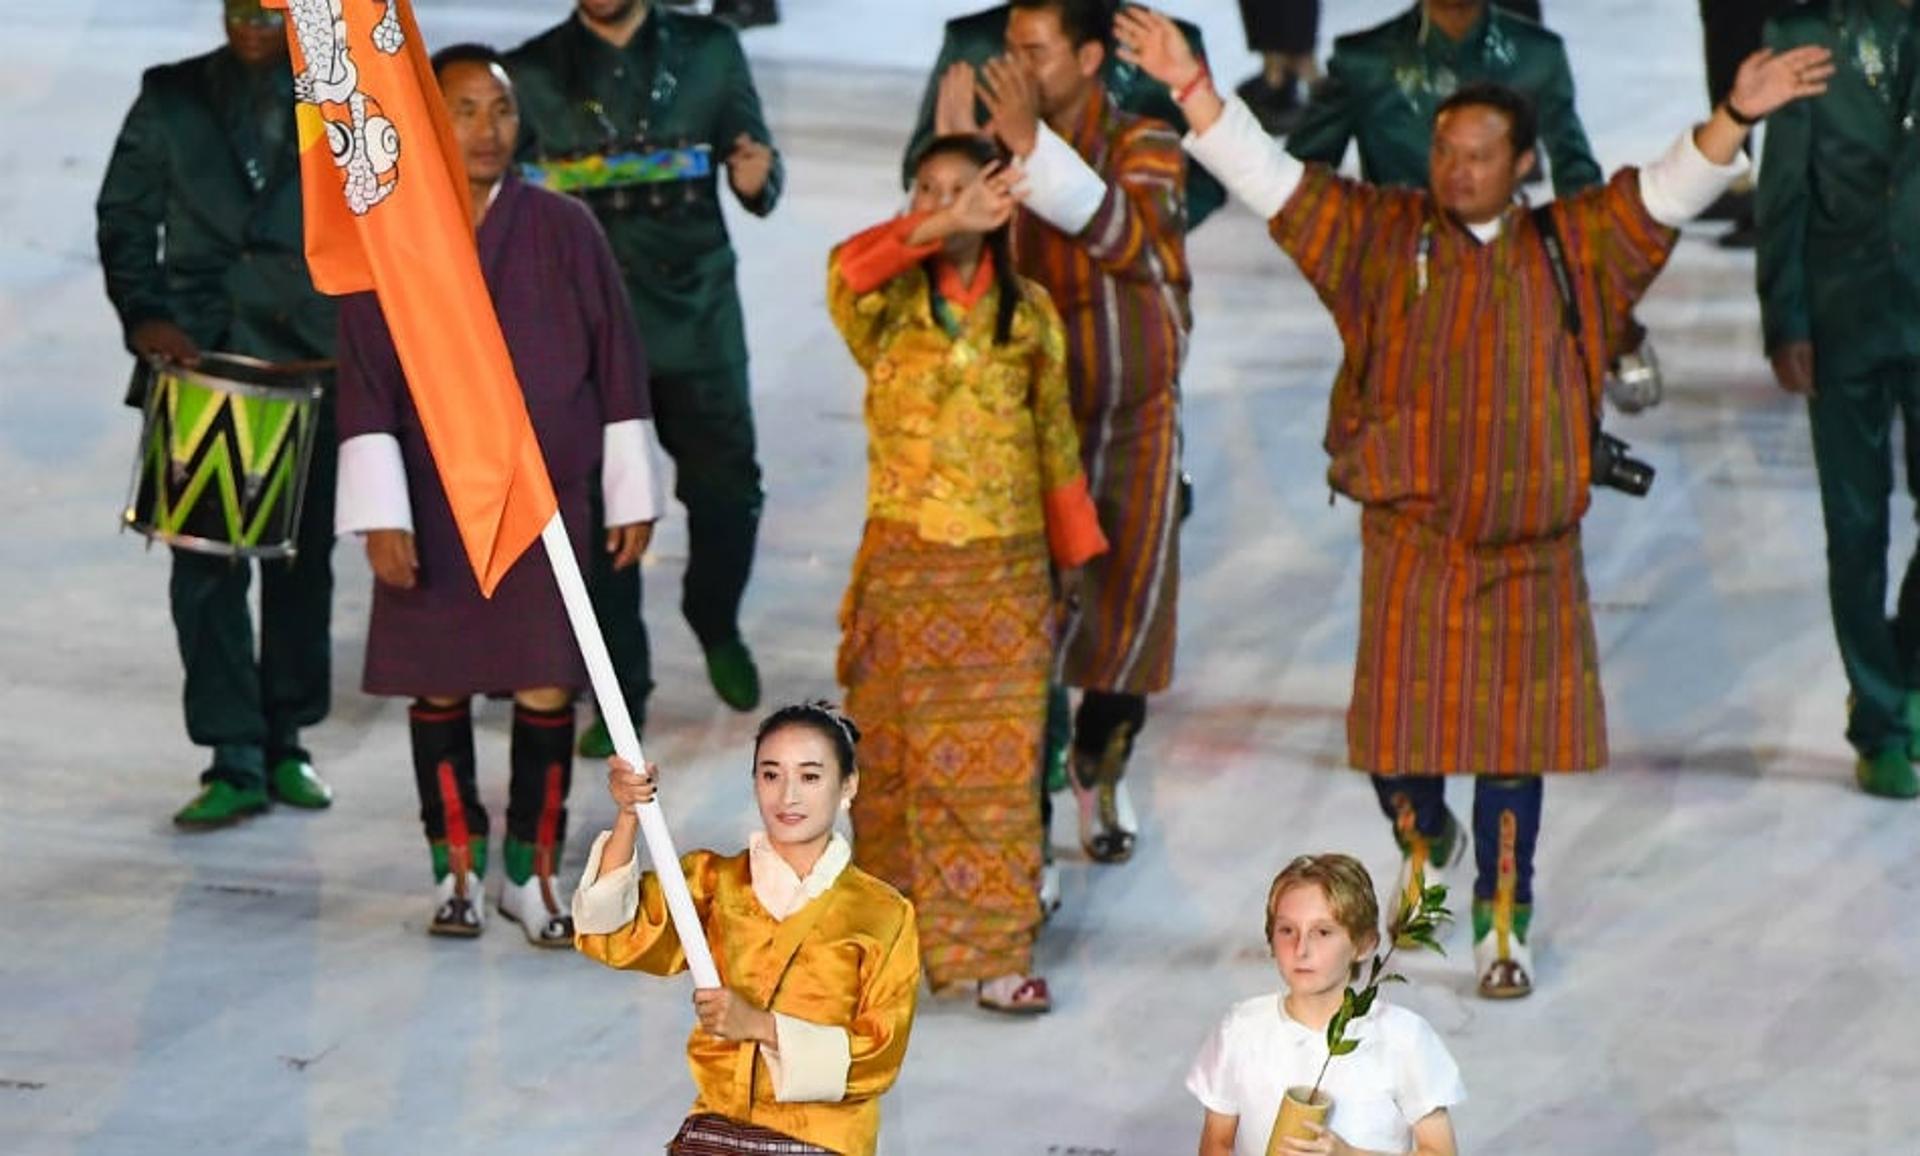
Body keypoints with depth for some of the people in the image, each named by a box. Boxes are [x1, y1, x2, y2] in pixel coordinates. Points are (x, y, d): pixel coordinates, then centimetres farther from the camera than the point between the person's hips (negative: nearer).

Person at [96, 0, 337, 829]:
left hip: (312, 358, 1)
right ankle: (234, 761, -5)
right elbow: (124, 217, 6)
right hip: (200, 355, -1)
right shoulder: (172, 99, 7)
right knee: (206, 562, -6)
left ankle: (284, 743, 18)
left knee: (302, 558, 7)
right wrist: (144, 315, -10)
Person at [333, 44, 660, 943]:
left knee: (546, 688, -2)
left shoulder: (565, 231, -1)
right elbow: (364, 387, -4)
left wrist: (631, 494, 3)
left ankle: (530, 870, 10)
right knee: (439, 688, 5)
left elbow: (617, 367, 3)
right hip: (433, 506, 0)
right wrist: (381, 515, -10)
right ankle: (457, 869, 18)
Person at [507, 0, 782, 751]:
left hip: (697, 317, 1)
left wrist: (757, 179, -19)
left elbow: (755, 165, 4)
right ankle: (620, 690, 11)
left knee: (728, 491, 5)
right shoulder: (532, 73, 2)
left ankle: (716, 626, 34)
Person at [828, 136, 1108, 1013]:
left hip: (1005, 569, 1)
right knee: (894, 757, 5)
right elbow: (850, 269, -24)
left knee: (998, 763, -2)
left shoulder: (1029, 314, 6)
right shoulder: (888, 309, 0)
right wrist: (939, 229, -33)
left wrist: (1076, 547, 14)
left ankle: (994, 952, 0)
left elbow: (1055, 437, 13)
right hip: (904, 566, -1)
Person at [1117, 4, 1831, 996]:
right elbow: (1267, 178, -5)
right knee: (1400, 732, 0)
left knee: (1514, 738, 3)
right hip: (1409, 541, -1)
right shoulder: (1380, 234, 0)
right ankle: (1423, 849, 33)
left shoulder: (1569, 247, 4)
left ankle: (1503, 925, 16)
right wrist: (1192, 87, -17)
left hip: (1529, 549, 1)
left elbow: (1667, 192, -2)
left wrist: (1737, 116, -18)